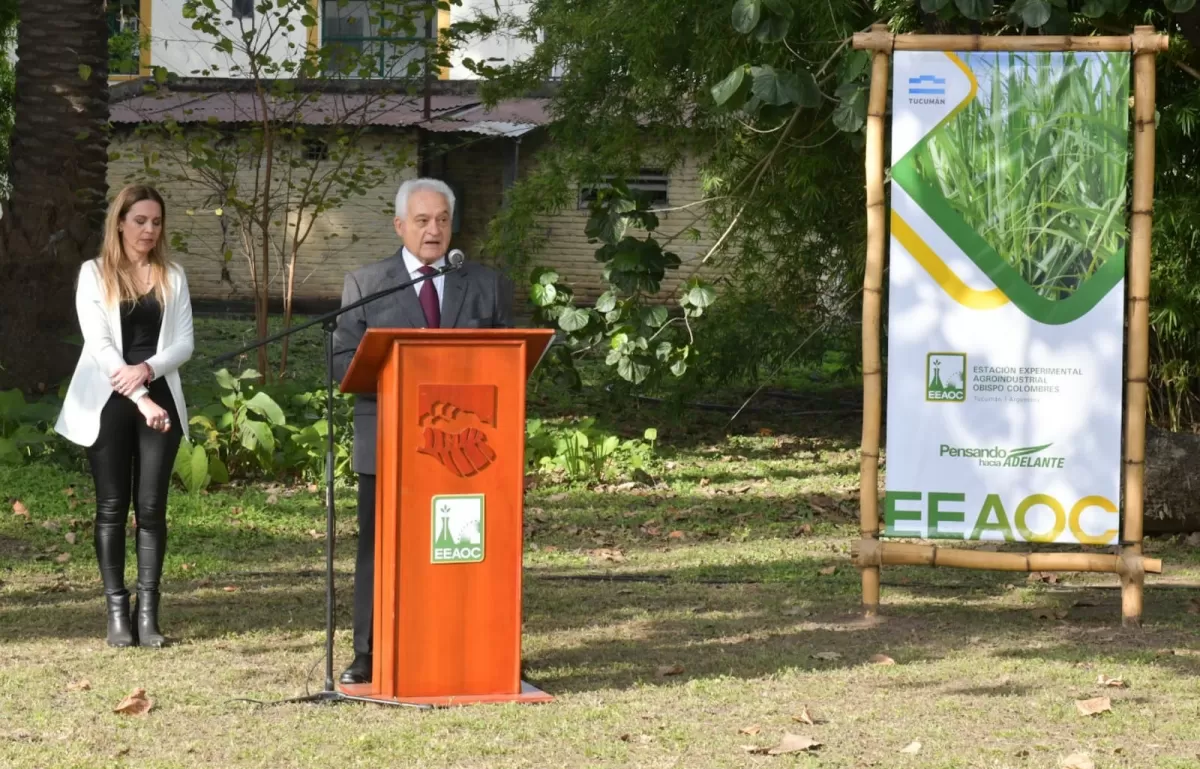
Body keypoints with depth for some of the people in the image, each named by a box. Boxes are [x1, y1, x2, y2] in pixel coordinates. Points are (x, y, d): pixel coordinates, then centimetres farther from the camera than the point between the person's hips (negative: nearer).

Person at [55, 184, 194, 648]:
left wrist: (148, 370, -16)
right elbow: (98, 343, -7)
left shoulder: (172, 277, 11)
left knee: (151, 507, -2)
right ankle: (117, 613, 2)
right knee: (112, 508, 0)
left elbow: (184, 343, 4)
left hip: (159, 400, 2)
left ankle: (148, 612, -1)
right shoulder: (94, 274, 3)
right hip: (108, 403, -2)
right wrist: (139, 399, -16)